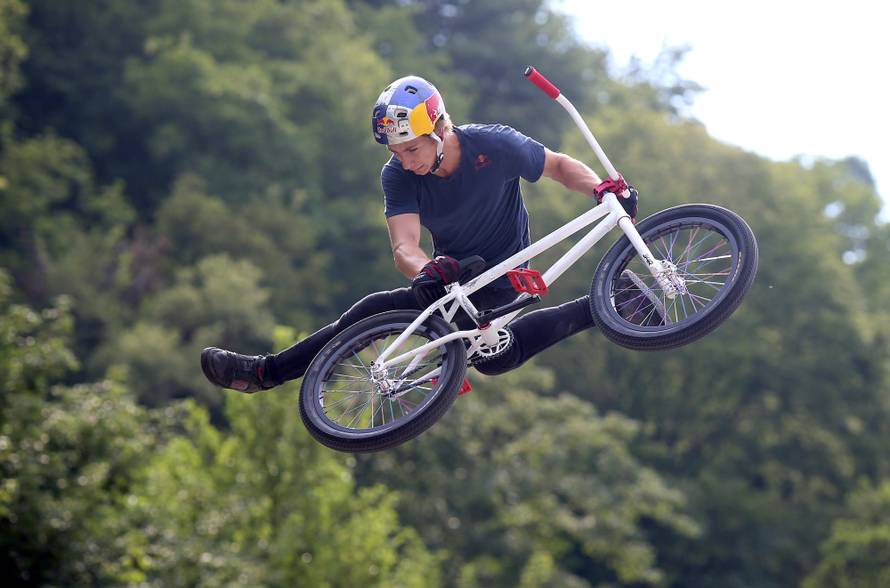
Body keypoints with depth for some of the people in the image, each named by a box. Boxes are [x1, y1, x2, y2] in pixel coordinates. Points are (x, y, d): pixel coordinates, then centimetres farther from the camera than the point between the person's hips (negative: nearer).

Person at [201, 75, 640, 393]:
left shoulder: (496, 146, -22)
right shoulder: (398, 175, -14)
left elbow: (559, 166, -5)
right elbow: (404, 247, -26)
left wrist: (604, 189, -24)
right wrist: (426, 270, -50)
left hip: (498, 280, -5)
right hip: (452, 277, 5)